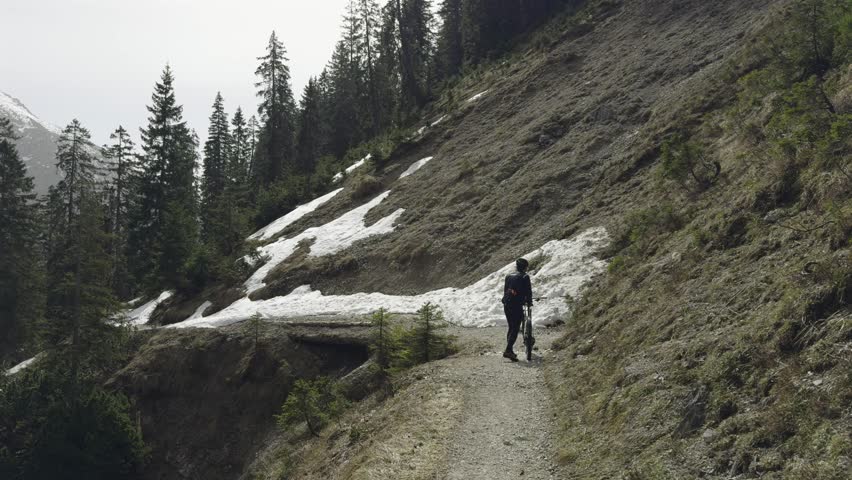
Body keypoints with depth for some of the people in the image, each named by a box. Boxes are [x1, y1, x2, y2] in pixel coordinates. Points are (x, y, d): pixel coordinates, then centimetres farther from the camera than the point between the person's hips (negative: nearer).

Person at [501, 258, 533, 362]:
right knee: (515, 329, -6)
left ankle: (510, 350, 16)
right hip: (517, 305, -7)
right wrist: (529, 302, 11)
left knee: (511, 328, 17)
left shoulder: (509, 276, 16)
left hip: (506, 305, 7)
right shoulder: (525, 277, -4)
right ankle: (508, 350, -18)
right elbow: (528, 291, -4)